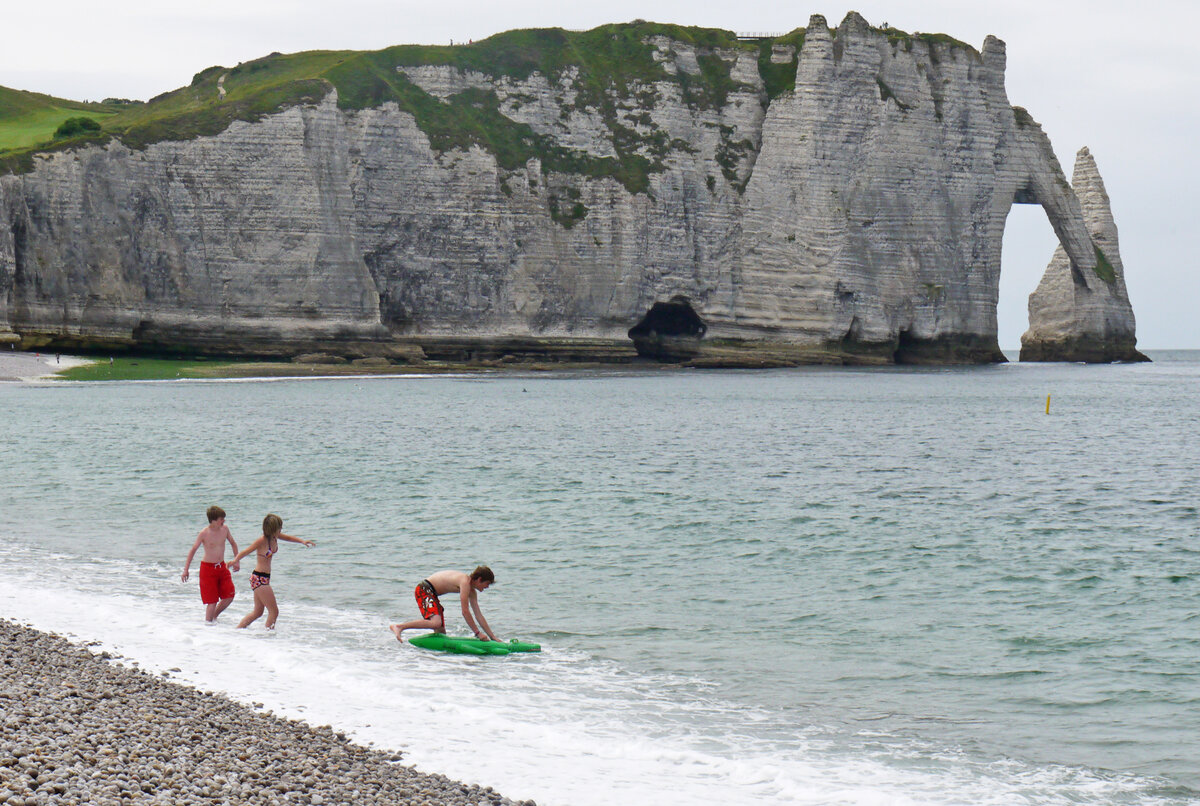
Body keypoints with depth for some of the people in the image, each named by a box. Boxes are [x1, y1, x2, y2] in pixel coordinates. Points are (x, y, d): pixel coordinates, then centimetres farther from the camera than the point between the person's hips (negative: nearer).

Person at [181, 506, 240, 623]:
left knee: (229, 596, 1)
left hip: (222, 567, 5)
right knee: (212, 601, -5)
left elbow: (233, 543, 16)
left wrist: (236, 561, 13)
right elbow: (193, 550, -9)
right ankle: (208, 623, 9)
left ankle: (214, 616, 23)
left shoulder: (224, 529, -1)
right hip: (208, 568, -5)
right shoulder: (204, 533, -15)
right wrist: (186, 570, -11)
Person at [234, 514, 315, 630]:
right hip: (259, 578, -9)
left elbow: (288, 538, 23)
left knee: (258, 612, 19)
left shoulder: (274, 537, 4)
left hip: (265, 578, 9)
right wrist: (234, 561, -41)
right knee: (274, 611, -6)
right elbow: (245, 552, -23)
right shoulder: (262, 541, -19)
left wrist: (302, 541, 10)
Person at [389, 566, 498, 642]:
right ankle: (398, 627, -26)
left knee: (441, 632, 5)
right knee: (436, 623, -29)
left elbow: (479, 616, 14)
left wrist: (493, 637, 12)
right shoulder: (465, 582, -19)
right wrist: (477, 633, -18)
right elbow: (465, 612, -23)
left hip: (431, 593, 10)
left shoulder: (472, 591, 10)